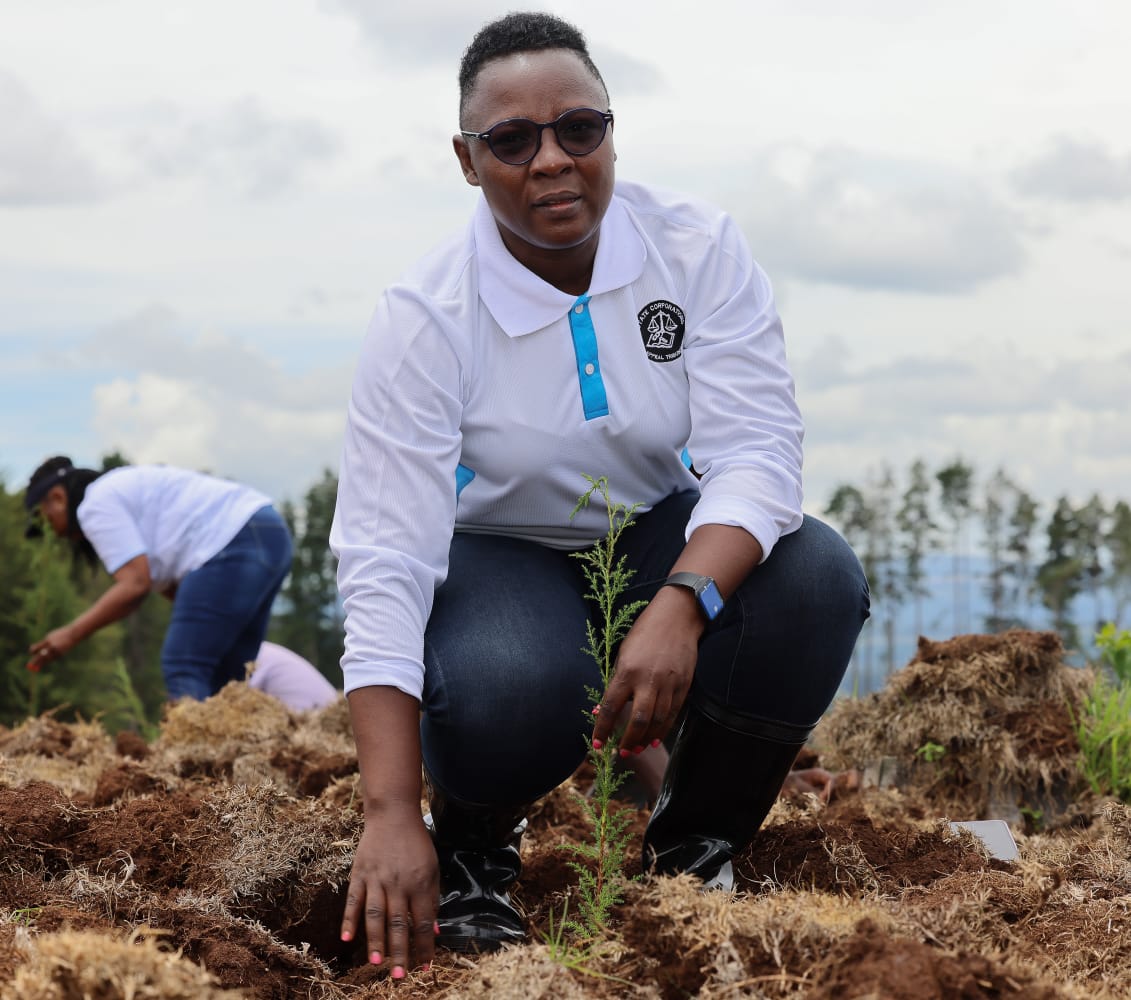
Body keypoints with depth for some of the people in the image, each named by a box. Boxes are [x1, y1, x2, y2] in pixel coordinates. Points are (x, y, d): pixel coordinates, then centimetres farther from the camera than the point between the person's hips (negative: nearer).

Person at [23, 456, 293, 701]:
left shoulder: (97, 505, -1)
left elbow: (134, 585, -10)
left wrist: (71, 634, -5)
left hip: (233, 545, -10)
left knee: (182, 671, -9)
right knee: (225, 677, 10)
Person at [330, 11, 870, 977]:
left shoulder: (697, 249, -15)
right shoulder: (424, 318, -21)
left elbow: (756, 450, -22)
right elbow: (383, 564, -27)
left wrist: (681, 606, -44)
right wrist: (392, 816, -36)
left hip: (663, 538, 3)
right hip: (502, 560, -3)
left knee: (815, 580, -29)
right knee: (504, 693, -37)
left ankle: (693, 845, -2)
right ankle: (473, 847, 1)